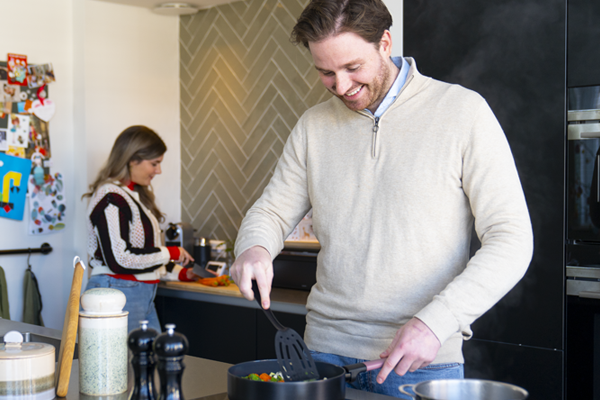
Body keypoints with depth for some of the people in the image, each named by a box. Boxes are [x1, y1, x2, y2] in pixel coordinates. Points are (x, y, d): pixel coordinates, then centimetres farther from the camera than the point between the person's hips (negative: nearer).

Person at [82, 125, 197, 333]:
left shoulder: (136, 195, 16)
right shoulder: (110, 198, -13)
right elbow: (119, 259, -21)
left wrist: (180, 273, 17)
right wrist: (169, 253, -11)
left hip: (143, 297, 9)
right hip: (118, 294, -9)